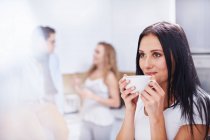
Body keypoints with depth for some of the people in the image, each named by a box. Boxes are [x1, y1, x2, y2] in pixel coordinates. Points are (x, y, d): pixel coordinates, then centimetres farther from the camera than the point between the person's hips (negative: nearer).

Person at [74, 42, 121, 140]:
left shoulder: (109, 76, -8)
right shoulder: (91, 73, 9)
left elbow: (116, 103, -12)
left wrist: (94, 97, -19)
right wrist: (79, 91, 0)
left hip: (102, 121, -5)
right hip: (87, 119, 5)